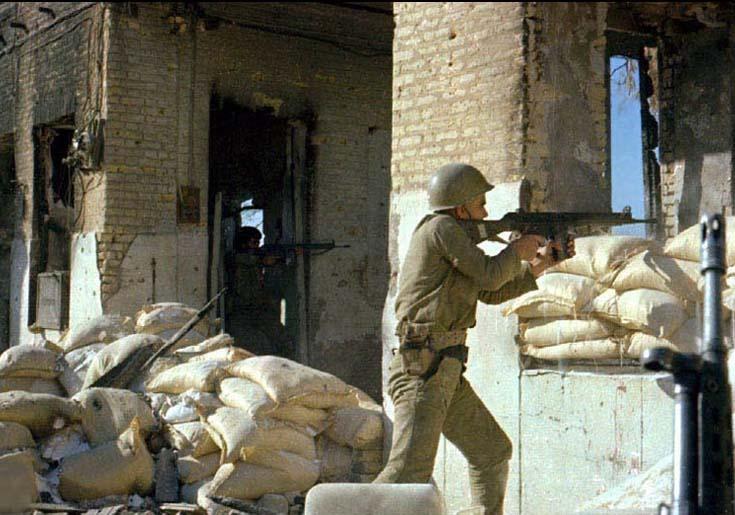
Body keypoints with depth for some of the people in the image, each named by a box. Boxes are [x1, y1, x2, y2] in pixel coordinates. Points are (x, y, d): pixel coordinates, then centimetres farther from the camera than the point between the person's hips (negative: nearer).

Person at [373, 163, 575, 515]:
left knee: (493, 452, 17)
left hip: (448, 376, 10)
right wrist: (517, 251, 7)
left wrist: (536, 266, 22)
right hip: (422, 370, -10)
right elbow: (489, 275, -11)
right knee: (409, 472, -16)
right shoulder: (440, 227, -7)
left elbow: (493, 293, 27)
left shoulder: (453, 238, 20)